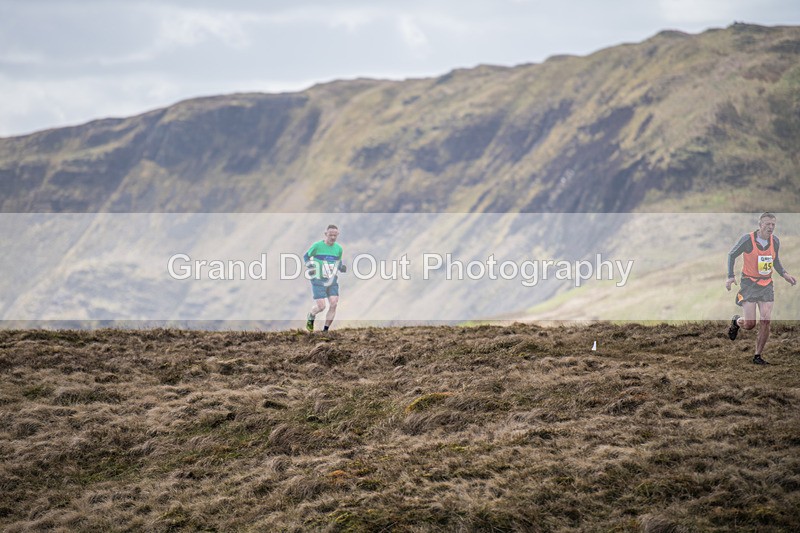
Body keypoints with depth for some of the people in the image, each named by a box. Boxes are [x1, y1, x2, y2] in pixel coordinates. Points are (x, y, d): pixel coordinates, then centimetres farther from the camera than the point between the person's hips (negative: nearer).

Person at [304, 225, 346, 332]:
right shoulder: (317, 246, -9)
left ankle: (326, 330, 2)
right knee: (321, 306, -11)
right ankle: (311, 317, 24)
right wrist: (310, 267, -11)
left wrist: (342, 267, -2)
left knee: (333, 304, -10)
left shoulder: (338, 248, 4)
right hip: (318, 281, -4)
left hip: (332, 282, 4)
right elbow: (306, 256, 6)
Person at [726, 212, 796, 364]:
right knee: (750, 324, -8)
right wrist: (731, 276, -9)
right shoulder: (747, 239, -12)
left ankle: (758, 356, 6)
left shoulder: (775, 241, 2)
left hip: (766, 285, 4)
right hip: (749, 283, -4)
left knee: (765, 322, -6)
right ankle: (736, 322, 29)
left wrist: (784, 274, 2)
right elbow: (731, 255, 0)